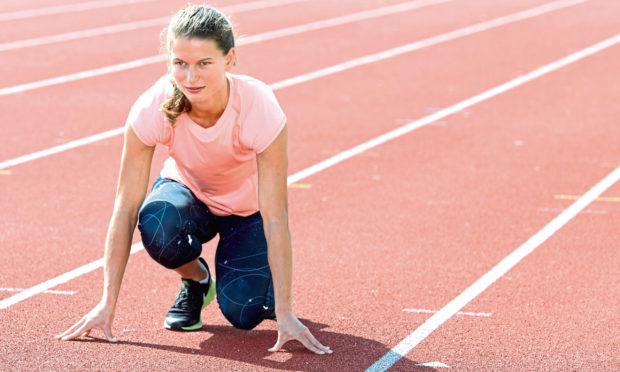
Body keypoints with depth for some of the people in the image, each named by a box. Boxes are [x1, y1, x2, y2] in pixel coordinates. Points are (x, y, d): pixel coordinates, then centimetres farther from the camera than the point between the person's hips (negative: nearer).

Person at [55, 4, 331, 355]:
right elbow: (126, 208, -24)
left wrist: (285, 313, -32)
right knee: (157, 224, -35)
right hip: (188, 192, 1)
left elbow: (275, 218, -31)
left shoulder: (260, 109, -34)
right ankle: (196, 278, -1)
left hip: (249, 206, -1)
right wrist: (107, 304, -24)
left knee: (244, 313, -22)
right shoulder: (152, 109, -31)